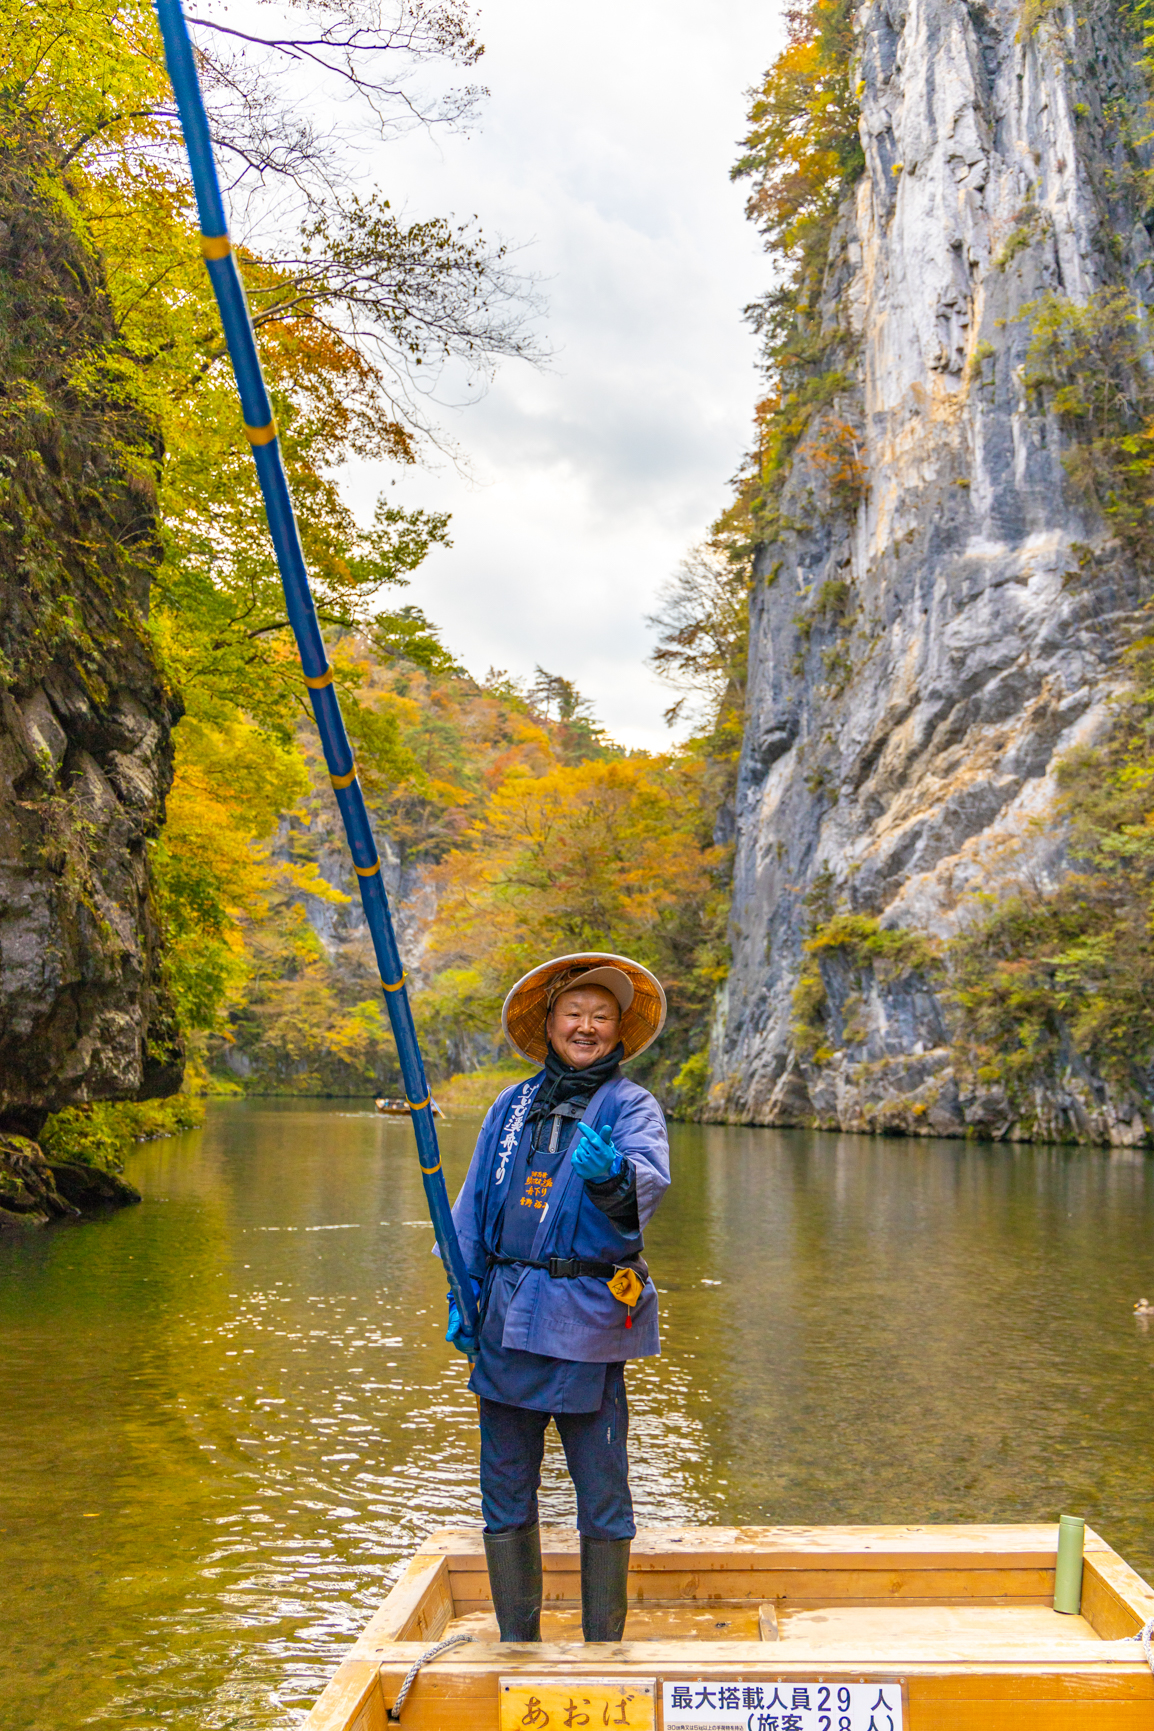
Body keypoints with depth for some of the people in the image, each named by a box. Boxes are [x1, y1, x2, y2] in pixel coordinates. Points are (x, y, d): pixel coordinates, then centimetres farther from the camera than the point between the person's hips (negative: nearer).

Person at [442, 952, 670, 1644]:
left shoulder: (631, 1105, -2)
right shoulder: (512, 1106, 11)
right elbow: (474, 1203, 16)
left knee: (603, 1498, 2)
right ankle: (517, 1646, 27)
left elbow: (650, 1177, -22)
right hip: (505, 1320, 4)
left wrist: (614, 1173, -44)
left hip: (586, 1323, -4)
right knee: (505, 1493, 11)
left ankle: (604, 1651, 18)